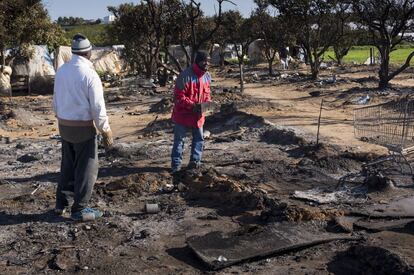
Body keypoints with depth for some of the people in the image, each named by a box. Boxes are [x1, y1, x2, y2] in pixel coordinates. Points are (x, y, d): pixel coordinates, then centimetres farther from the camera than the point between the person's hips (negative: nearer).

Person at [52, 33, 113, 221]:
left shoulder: (61, 71, 3)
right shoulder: (89, 74, -18)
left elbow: (56, 101, 11)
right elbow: (98, 107, -18)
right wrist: (106, 131, -9)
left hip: (64, 126, 7)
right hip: (83, 127, -7)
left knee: (67, 165, 21)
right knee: (86, 168, 6)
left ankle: (61, 203, 30)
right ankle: (79, 210, 13)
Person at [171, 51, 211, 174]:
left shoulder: (207, 76, 3)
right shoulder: (185, 76, -21)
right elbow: (179, 96, -21)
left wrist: (208, 102, -5)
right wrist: (192, 105, -30)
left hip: (198, 114, 7)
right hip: (183, 113, -6)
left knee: (199, 138, 10)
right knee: (179, 139, 3)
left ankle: (195, 161, 22)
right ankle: (176, 165, 10)